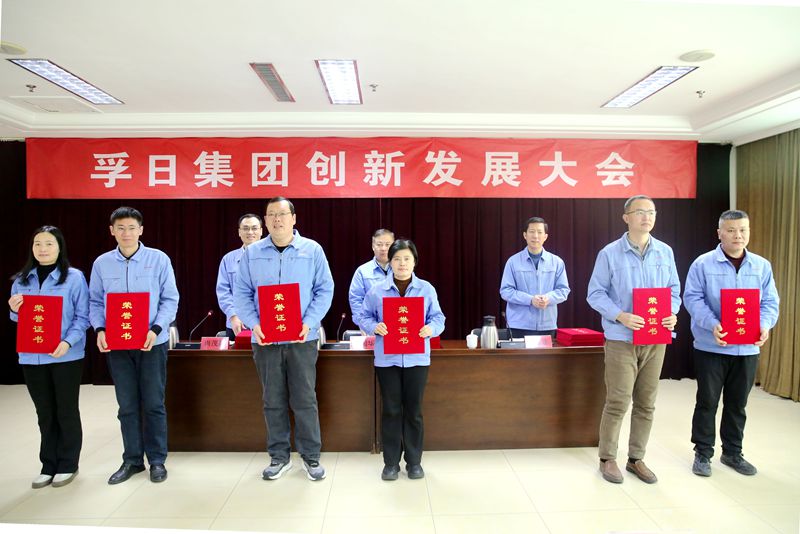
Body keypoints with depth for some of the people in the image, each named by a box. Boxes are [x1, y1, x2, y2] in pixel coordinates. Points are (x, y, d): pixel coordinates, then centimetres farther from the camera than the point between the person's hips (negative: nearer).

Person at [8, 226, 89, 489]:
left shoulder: (74, 277, -5)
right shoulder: (21, 280, 10)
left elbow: (83, 317, -8)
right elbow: (19, 319, 17)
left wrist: (68, 342, -21)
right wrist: (14, 310, -5)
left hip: (66, 356, -4)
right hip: (31, 356, 5)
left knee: (66, 411, 6)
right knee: (45, 413, 14)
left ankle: (68, 465, 20)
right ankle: (49, 465, 26)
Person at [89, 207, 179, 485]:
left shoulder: (159, 259, -4)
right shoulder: (101, 263, 5)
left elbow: (170, 300, -5)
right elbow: (95, 302, 8)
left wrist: (156, 329, -17)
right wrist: (100, 329, -9)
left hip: (152, 343, -2)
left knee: (153, 404, 5)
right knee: (127, 405, 11)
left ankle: (157, 460, 20)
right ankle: (132, 459, 26)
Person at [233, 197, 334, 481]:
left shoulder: (312, 250, 0)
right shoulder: (252, 253, 5)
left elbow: (325, 290, -1)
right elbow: (242, 293, 5)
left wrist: (309, 323, -13)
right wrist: (254, 325, -11)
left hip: (302, 339, -2)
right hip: (265, 339, 2)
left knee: (304, 399, 5)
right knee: (273, 401, 11)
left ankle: (311, 457, 20)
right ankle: (279, 456, 27)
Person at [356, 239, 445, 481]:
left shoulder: (427, 289, 2)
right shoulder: (376, 290, 1)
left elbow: (438, 318, 3)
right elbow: (364, 317, 4)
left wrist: (431, 329, -18)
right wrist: (374, 327, -17)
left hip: (417, 358, 0)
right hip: (387, 359, 0)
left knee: (413, 410, 10)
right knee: (391, 410, 8)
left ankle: (414, 461, 26)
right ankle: (391, 462, 22)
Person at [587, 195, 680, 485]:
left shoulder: (665, 252, 8)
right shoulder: (610, 253, -5)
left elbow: (674, 290, 12)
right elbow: (595, 294, -6)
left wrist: (672, 313, -8)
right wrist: (621, 316, -20)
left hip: (656, 340, 5)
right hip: (621, 339, -4)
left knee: (646, 403, 12)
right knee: (617, 402, -1)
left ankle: (636, 458, 27)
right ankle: (607, 459, 16)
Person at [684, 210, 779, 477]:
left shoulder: (762, 266, 7)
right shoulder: (703, 264, -6)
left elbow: (770, 302, 5)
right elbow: (693, 298, -11)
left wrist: (764, 325, -15)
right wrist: (712, 325, -26)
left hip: (747, 348, 4)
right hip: (711, 346, -4)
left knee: (737, 403, 15)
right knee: (707, 402, 6)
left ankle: (733, 452, 30)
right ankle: (703, 453, 19)